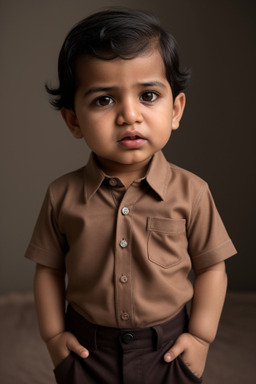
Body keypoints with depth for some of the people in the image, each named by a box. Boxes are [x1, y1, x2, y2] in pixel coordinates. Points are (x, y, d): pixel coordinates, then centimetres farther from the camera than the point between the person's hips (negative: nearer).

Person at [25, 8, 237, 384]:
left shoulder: (190, 193, -13)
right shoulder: (62, 196, -11)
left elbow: (211, 268, -4)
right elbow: (49, 269, 1)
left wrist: (201, 336, -6)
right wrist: (53, 334, -1)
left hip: (167, 349, 0)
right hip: (86, 350, 1)